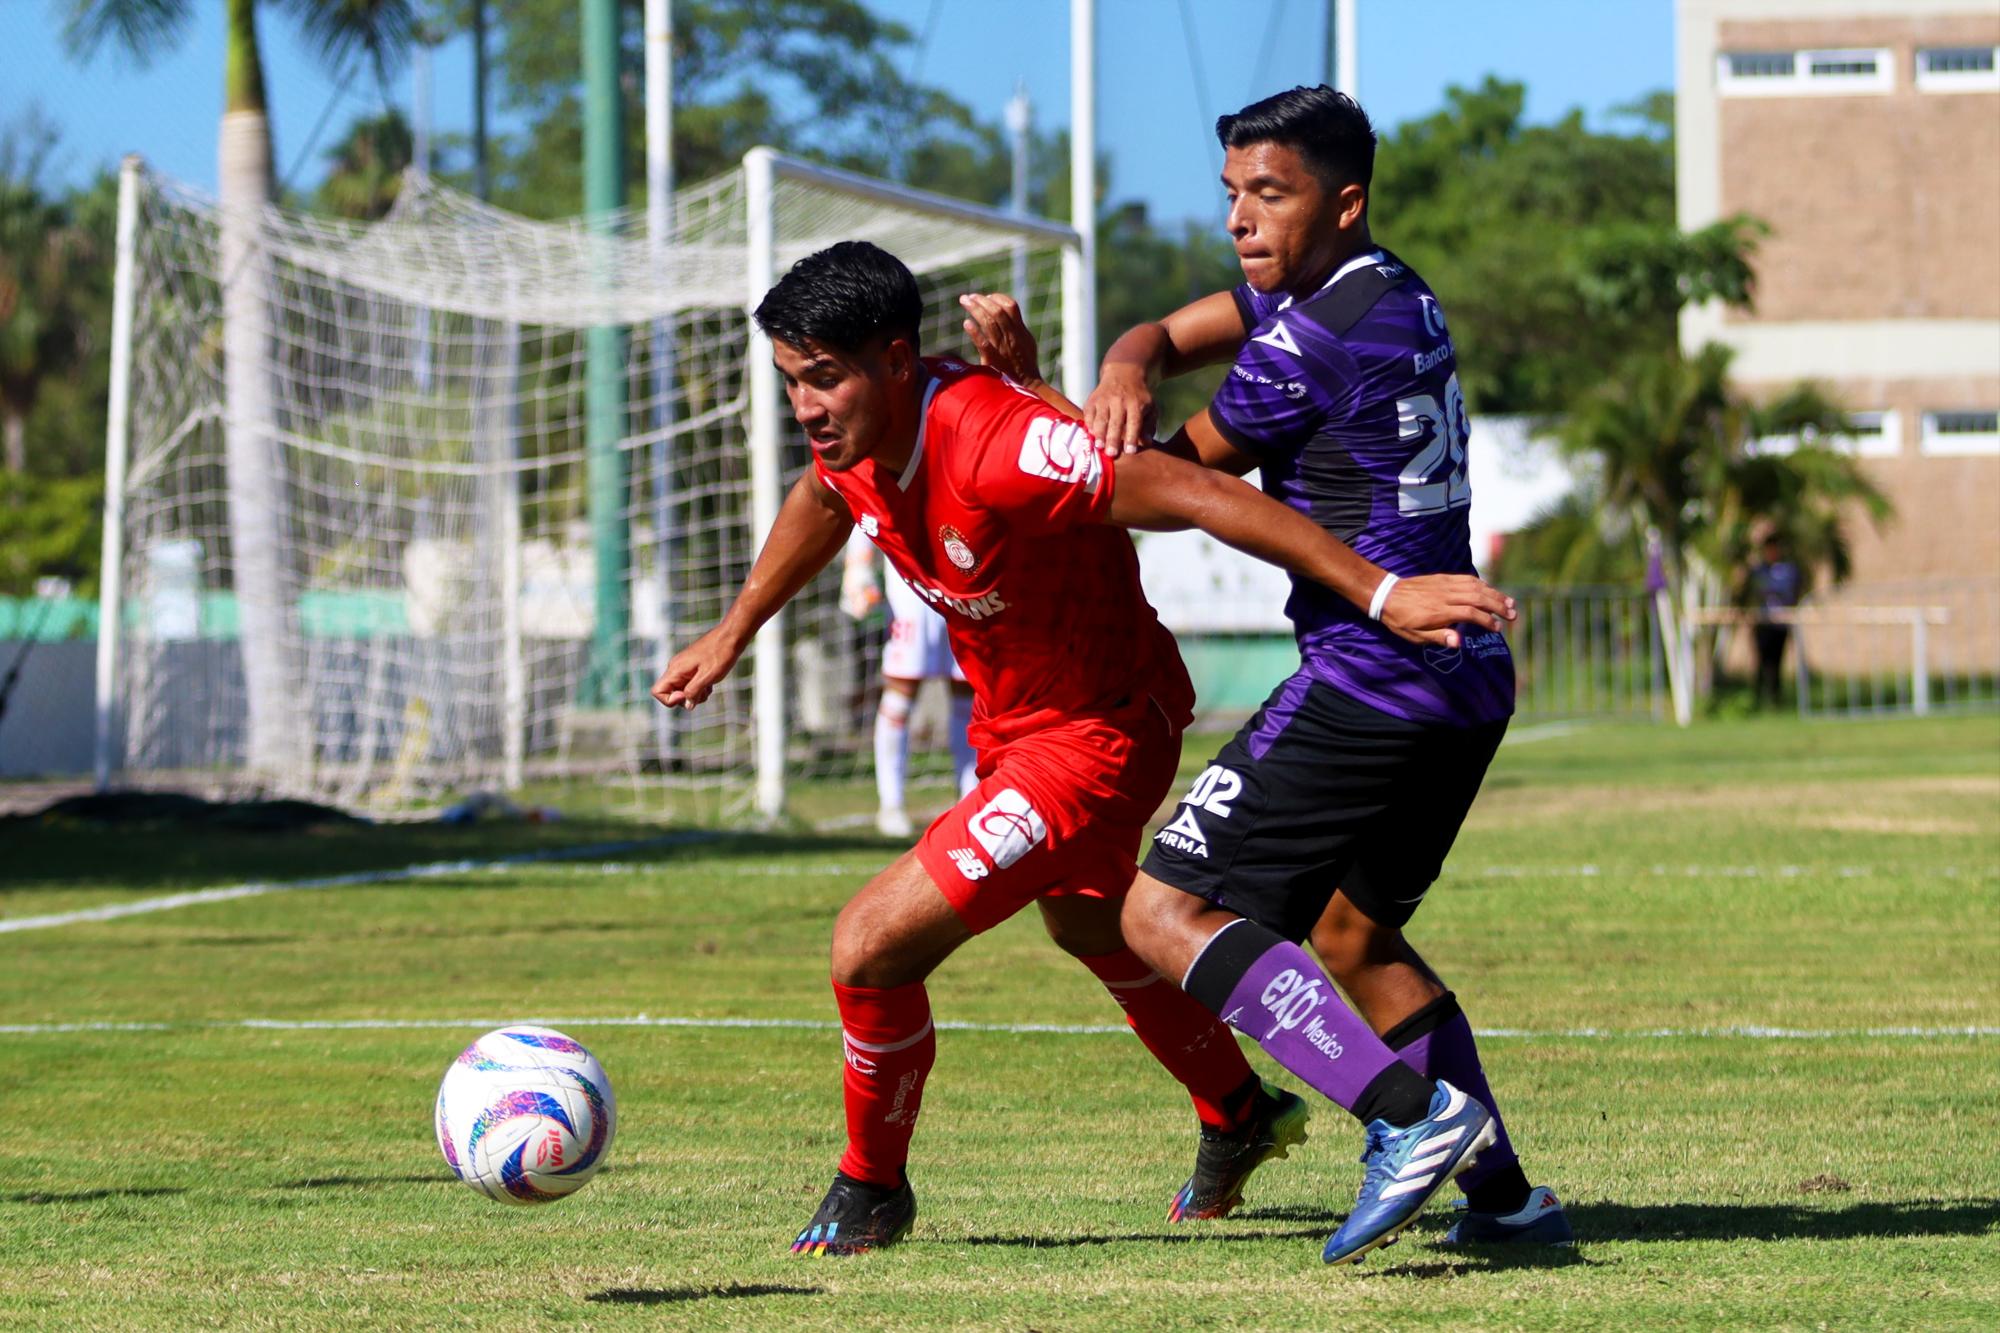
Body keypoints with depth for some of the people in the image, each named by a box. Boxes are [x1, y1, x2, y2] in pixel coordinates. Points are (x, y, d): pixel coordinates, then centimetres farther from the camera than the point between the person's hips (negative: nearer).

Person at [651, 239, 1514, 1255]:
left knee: (871, 944, -15)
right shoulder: (853, 435, -11)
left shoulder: (991, 449, -37)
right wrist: (732, 633, 25)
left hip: (1098, 741, -9)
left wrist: (1382, 594, -41)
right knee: (1086, 925, 33)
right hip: (1015, 725, 9)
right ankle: (1240, 1115, 58)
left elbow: (1189, 493, -38)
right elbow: (823, 502, 14)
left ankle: (871, 1190, 10)